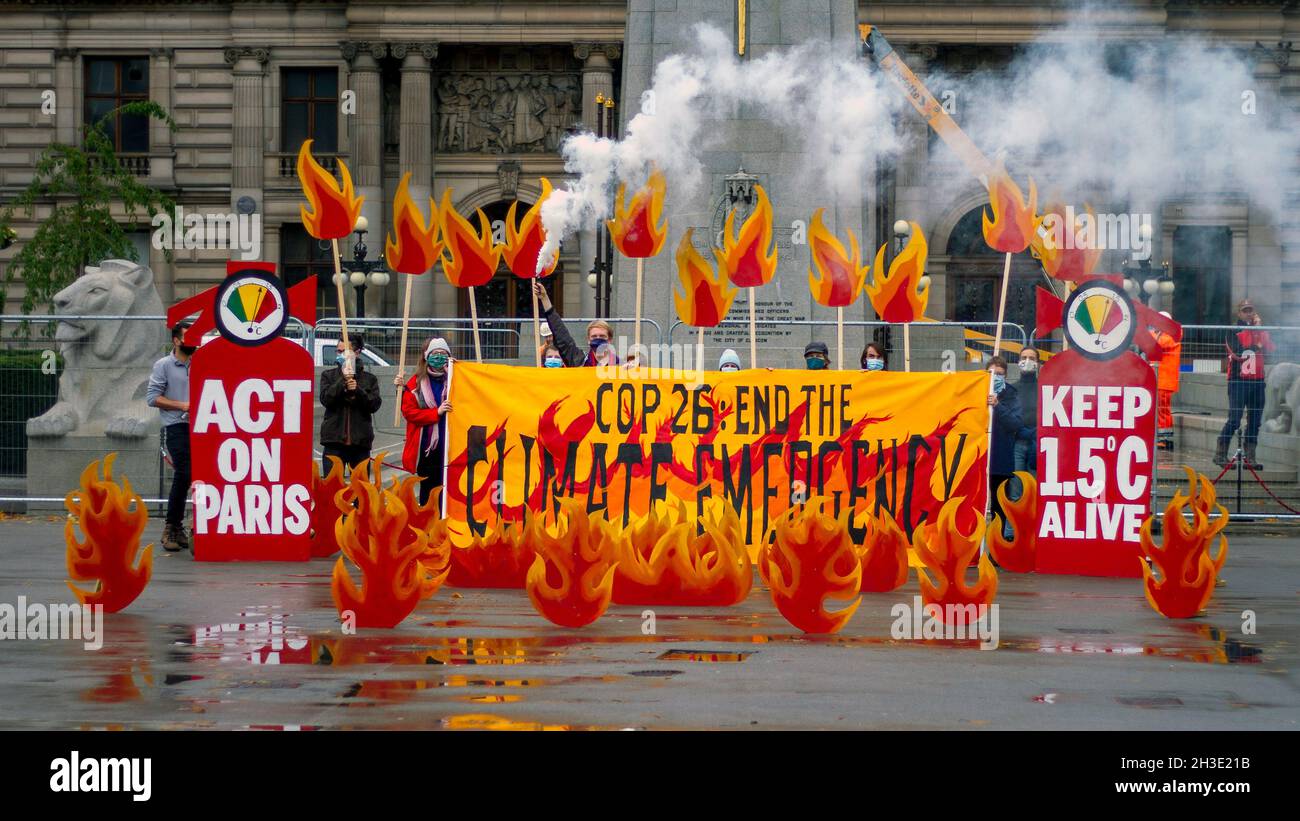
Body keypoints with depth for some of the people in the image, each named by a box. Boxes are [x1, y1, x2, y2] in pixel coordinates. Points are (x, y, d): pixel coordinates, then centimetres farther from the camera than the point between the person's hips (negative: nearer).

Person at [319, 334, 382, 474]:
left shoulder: (369, 378, 10)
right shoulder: (329, 376, 10)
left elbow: (375, 405, -2)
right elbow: (325, 399, -5)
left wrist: (357, 390, -15)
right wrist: (342, 381, -16)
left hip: (360, 442, 1)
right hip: (334, 442, -1)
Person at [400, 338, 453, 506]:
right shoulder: (416, 382, 6)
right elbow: (408, 410, -1)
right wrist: (437, 412, -13)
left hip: (448, 445, -1)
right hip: (425, 446, 1)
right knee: (428, 487, 9)